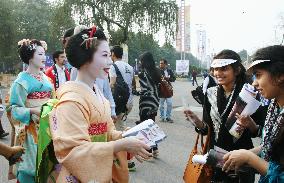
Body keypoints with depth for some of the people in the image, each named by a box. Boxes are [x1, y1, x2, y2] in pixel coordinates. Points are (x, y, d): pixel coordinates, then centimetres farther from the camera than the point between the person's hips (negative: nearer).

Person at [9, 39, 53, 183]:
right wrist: (32, 110, -24)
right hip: (31, 128, -6)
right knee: (32, 161, 0)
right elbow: (14, 108, -11)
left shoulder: (45, 77, 10)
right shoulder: (22, 80, -9)